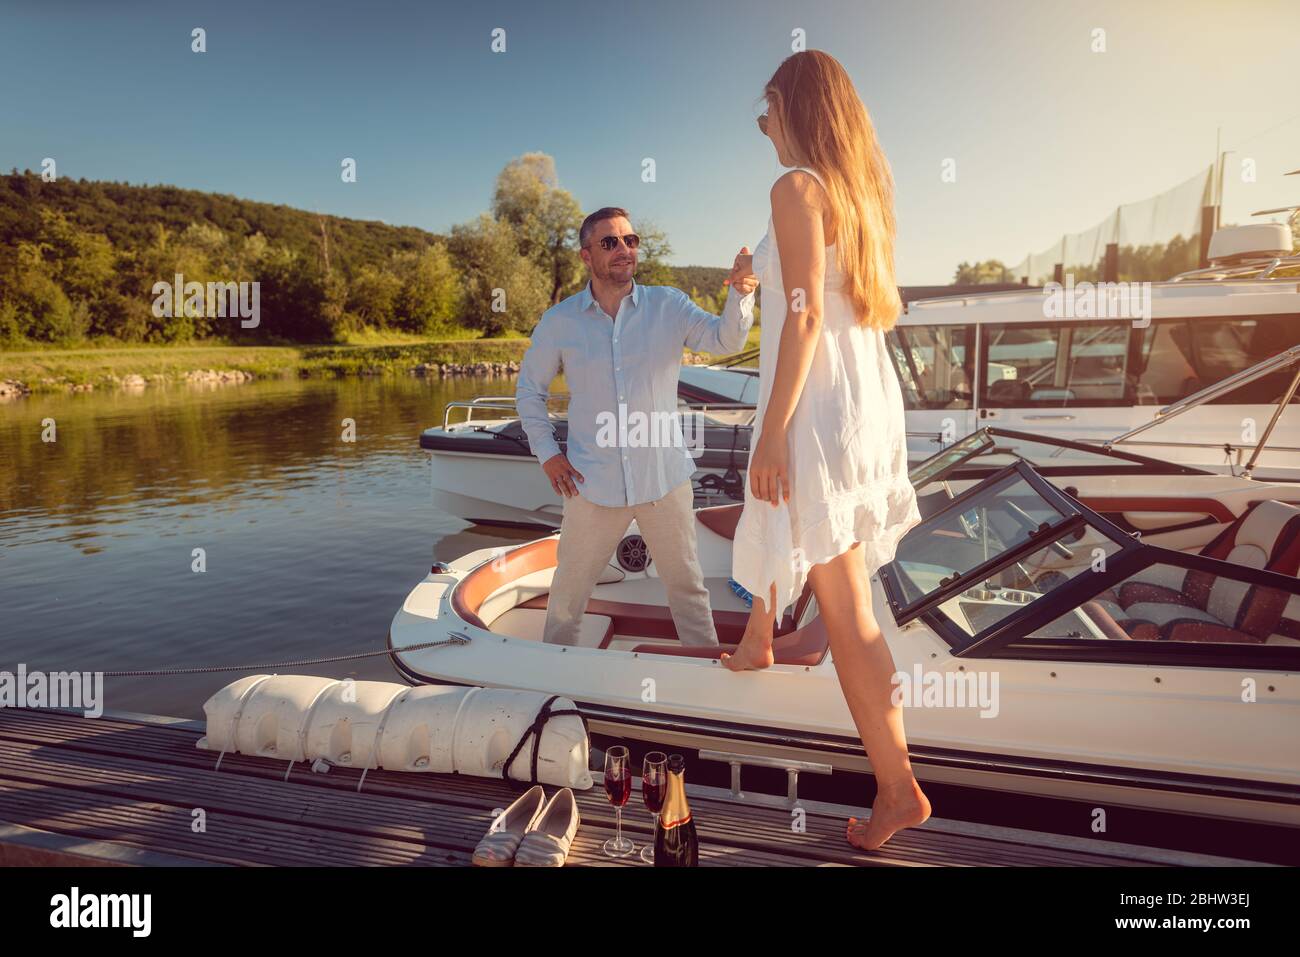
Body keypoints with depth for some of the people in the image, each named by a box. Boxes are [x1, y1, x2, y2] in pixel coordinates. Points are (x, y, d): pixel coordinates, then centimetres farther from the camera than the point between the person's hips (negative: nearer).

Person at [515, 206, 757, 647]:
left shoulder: (668, 305, -1)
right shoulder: (559, 322, -1)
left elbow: (724, 339, -15)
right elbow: (529, 389, 10)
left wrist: (740, 292, -34)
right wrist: (546, 452, 1)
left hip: (664, 478, 0)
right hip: (592, 483, 0)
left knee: (687, 586, 14)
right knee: (568, 593, 14)